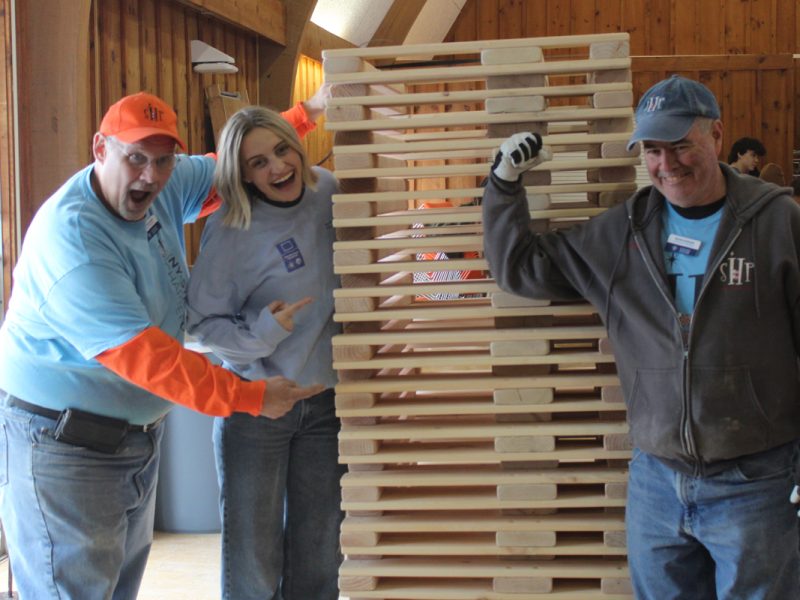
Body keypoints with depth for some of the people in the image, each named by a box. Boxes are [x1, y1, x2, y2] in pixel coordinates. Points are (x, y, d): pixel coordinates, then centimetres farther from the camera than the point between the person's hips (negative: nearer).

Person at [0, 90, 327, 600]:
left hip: (139, 433, 9)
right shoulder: (70, 235, -28)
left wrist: (304, 115, 9)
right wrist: (252, 397, -27)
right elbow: (140, 354, -32)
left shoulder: (164, 187, -3)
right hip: (64, 444, -9)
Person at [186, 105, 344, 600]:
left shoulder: (329, 193, -3)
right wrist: (262, 332, -25)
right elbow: (202, 322, -11)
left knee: (319, 555, 14)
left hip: (327, 402, 4)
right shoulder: (230, 231, -16)